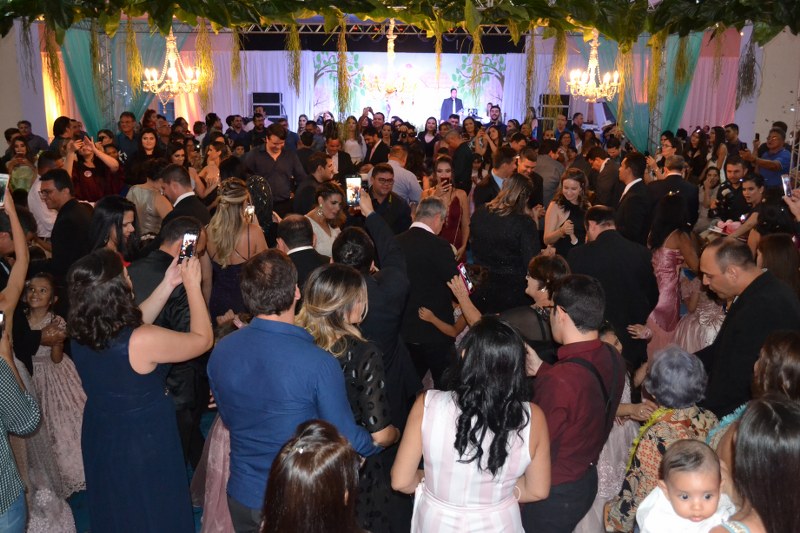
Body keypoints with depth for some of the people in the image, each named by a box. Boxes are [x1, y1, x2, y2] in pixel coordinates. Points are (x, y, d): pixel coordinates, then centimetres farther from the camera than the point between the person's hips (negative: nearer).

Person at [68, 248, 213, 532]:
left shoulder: (80, 332, -13)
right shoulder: (143, 341, -33)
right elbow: (202, 339, -17)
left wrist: (168, 284, 2)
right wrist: (192, 286, -11)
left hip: (99, 439, 6)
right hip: (146, 445, -6)